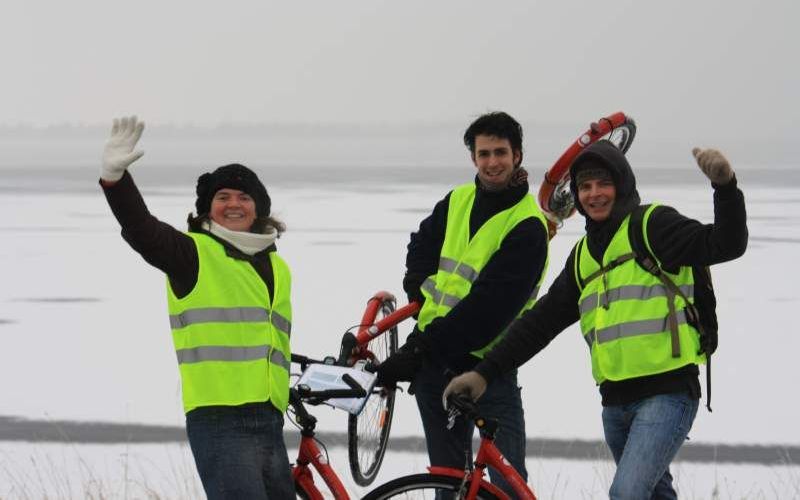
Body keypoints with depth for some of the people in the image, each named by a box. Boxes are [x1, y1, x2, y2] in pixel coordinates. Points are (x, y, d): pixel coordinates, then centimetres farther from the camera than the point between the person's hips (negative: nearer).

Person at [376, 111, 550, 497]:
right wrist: (418, 286, 7)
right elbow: (422, 244, 29)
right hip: (433, 363, 6)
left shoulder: (527, 226, -13)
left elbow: (490, 305, -20)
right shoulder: (458, 201, 9)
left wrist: (420, 349, -23)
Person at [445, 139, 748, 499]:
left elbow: (726, 245, -17)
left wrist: (725, 186, -34)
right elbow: (542, 320, 17)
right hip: (616, 402, 8)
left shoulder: (653, 226, -3)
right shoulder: (583, 255, 18)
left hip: (667, 392, -8)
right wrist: (486, 372, 9)